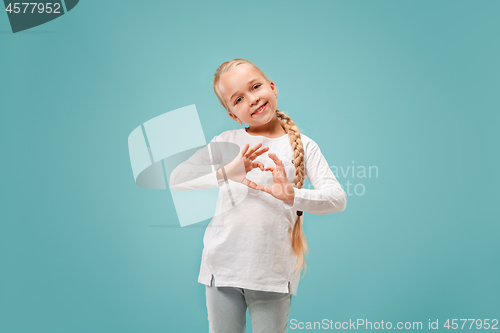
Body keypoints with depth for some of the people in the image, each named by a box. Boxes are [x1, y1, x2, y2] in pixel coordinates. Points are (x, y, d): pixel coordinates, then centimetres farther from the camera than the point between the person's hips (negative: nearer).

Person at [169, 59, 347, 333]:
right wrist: (226, 173, -24)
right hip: (223, 267, 1)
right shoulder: (227, 142, 3)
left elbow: (338, 198, -8)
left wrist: (292, 195, -26)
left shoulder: (303, 146, 2)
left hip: (274, 273, 0)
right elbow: (177, 178, -8)